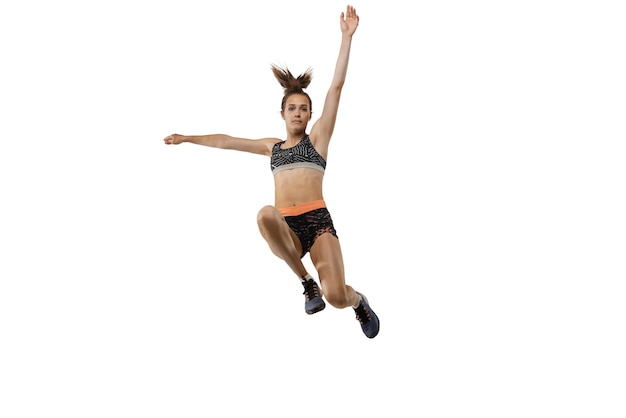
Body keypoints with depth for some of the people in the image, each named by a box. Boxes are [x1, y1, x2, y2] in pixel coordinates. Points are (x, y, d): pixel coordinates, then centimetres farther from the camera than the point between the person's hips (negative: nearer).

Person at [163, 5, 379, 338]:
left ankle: (359, 303, 19)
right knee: (266, 215, -37)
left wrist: (347, 37, 1)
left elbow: (336, 86, 6)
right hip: (286, 228, 3)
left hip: (316, 221, -3)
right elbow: (226, 141, 33)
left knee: (336, 297, -23)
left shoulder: (318, 136, 13)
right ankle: (307, 283, -15)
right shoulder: (272, 146, 23)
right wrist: (187, 138, 38)